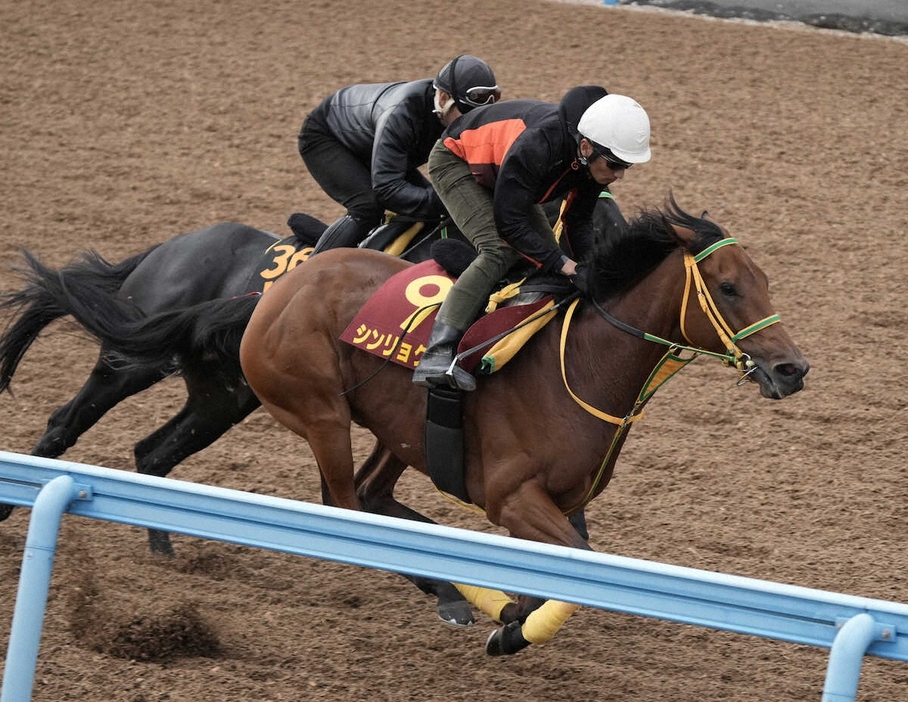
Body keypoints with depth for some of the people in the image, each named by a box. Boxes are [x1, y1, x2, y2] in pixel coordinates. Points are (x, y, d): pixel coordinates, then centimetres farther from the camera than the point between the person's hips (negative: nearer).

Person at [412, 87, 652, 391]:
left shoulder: (596, 158, -19)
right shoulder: (536, 146, -43)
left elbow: (579, 222, -6)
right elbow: (509, 223, -37)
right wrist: (563, 264, -38)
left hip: (502, 180, 9)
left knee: (550, 257, 1)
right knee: (499, 251, -28)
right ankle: (436, 356, -37)